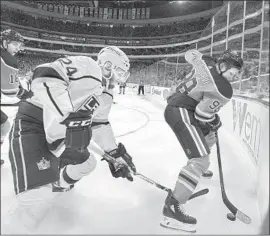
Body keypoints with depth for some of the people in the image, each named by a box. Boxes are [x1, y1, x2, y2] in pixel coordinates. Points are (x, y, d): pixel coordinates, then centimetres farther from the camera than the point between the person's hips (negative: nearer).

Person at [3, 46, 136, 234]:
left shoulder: (105, 95, 12)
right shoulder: (85, 66, -19)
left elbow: (100, 124, 19)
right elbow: (45, 78, -32)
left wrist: (116, 155, 17)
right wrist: (61, 130, -38)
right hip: (33, 125, -9)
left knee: (86, 163, 22)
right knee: (39, 198, -21)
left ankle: (59, 185, 50)